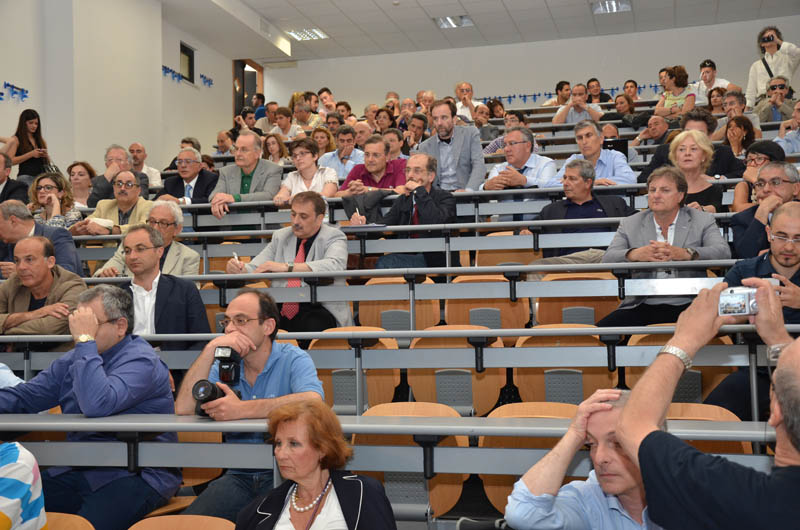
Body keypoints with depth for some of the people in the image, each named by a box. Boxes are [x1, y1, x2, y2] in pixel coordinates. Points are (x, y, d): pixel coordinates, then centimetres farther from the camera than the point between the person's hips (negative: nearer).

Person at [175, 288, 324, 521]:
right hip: (238, 476, 4)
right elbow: (183, 409, -6)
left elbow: (312, 403, -26)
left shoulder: (293, 359, -4)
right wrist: (210, 349, -10)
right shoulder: (223, 366, 10)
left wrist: (241, 409, -26)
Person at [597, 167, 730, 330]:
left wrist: (686, 253, -26)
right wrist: (635, 254, -23)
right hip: (643, 307, 1)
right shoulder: (629, 224, 14)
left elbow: (723, 252, -6)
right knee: (602, 328, -24)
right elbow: (607, 259, 0)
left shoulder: (703, 221, 11)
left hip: (687, 306, -1)